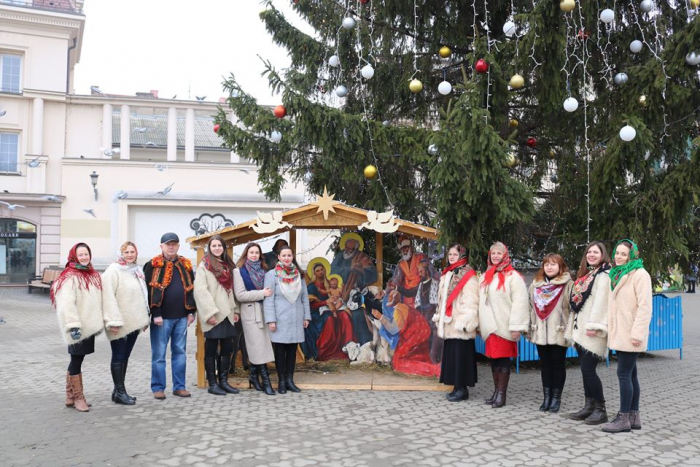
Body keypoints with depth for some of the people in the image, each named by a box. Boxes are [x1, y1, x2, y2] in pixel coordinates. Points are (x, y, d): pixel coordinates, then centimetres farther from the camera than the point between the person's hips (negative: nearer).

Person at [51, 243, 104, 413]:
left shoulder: (94, 275, 12)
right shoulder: (70, 277, -12)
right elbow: (67, 304, -19)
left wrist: (101, 321, 18)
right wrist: (73, 325, -25)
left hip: (90, 326, 8)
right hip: (78, 328, -8)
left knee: (77, 360, 15)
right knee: (76, 360, 0)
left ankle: (70, 397, 24)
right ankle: (78, 397, 10)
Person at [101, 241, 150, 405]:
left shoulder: (137, 271, 14)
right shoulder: (113, 271, -10)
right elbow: (109, 297, -17)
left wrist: (145, 318, 18)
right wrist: (113, 321, -22)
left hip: (134, 322, 8)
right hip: (120, 323, -7)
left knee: (125, 356, 12)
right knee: (118, 356, 0)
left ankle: (119, 390, 20)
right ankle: (119, 392, 6)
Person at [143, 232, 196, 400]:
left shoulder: (186, 265, 12)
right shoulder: (153, 266, -3)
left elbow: (191, 288, 14)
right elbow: (149, 291, -8)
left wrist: (191, 311, 7)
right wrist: (155, 314, -14)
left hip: (181, 317, 5)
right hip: (161, 317, -4)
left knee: (180, 353, 9)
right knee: (159, 354, 2)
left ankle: (179, 386, 17)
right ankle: (158, 387, 12)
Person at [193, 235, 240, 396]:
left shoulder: (228, 266, 17)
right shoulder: (204, 265, -3)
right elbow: (201, 290, -13)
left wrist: (235, 309, 10)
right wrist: (210, 312, -19)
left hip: (226, 314, 6)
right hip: (213, 315, -6)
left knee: (227, 349, 8)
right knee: (211, 350, 0)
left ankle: (223, 381, 17)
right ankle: (212, 384, 7)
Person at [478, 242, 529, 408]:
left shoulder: (512, 276, -7)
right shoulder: (485, 276, 16)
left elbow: (519, 302, -13)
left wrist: (516, 326, -18)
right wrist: (480, 324, 16)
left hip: (504, 326, -7)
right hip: (490, 326, 7)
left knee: (503, 358, -2)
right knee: (493, 358, 10)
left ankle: (501, 394, 4)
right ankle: (496, 392, 18)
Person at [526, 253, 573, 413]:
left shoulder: (568, 284, -5)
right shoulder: (535, 284, 11)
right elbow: (531, 307, 15)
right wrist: (529, 329, 12)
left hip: (559, 332, -5)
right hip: (540, 332, 5)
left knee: (558, 365, 4)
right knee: (545, 365, 10)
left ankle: (556, 398, 14)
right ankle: (547, 397, 18)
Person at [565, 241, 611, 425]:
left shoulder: (604, 275, -8)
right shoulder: (584, 274, 19)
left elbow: (601, 301, -18)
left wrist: (594, 325, -24)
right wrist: (572, 327, 18)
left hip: (592, 331, -8)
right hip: (581, 329, 8)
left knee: (588, 369, -9)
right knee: (586, 369, 10)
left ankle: (600, 409, 1)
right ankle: (589, 406, 17)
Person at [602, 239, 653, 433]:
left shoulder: (639, 275, -11)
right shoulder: (617, 274, 15)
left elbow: (644, 306, -16)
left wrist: (637, 333, -21)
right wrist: (610, 329, 13)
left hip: (631, 335, -8)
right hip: (620, 333, 8)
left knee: (624, 374, -8)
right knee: (630, 374, 11)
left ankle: (624, 419, -2)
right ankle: (634, 417, 17)